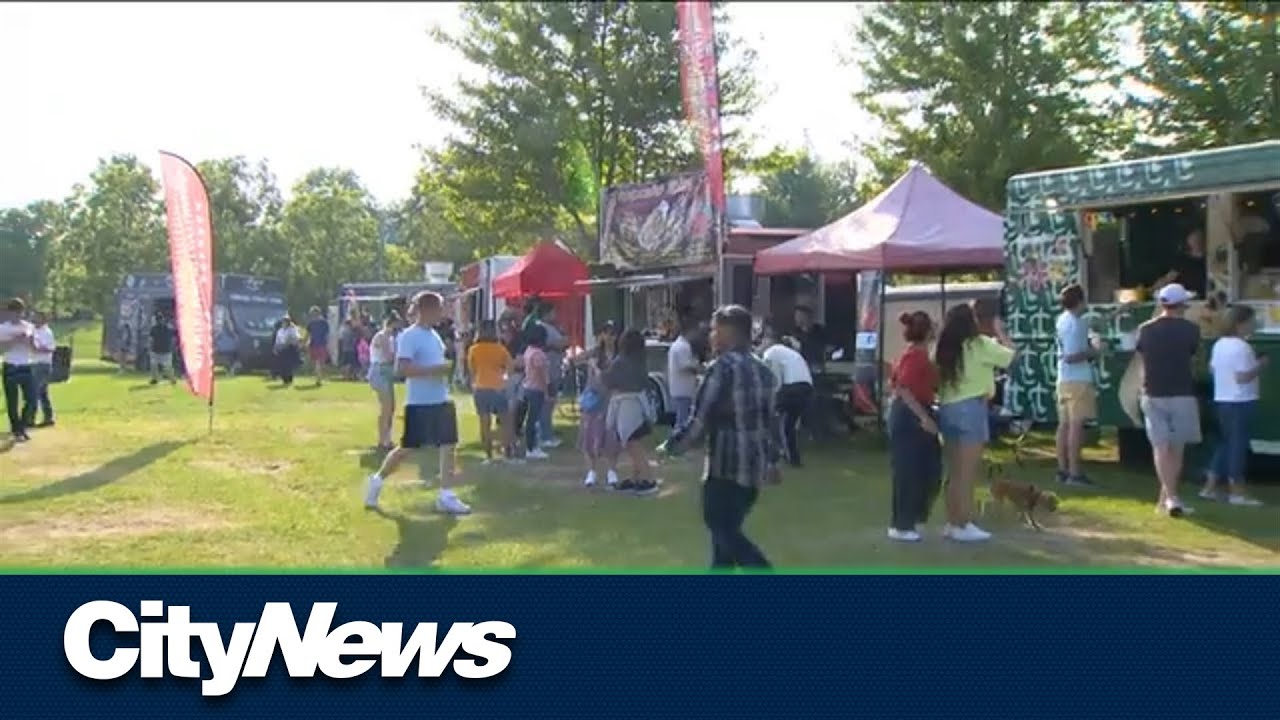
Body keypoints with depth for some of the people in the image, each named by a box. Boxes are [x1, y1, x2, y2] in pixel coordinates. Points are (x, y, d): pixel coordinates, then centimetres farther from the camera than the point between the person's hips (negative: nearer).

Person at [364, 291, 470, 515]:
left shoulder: (434, 335, 14)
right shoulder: (409, 336, -14)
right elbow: (401, 369, -23)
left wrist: (448, 367, 10)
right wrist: (435, 370, -25)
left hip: (441, 401, 8)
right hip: (419, 403, -8)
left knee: (448, 446, 2)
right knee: (408, 448, 2)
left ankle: (446, 497, 6)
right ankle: (377, 481, 23)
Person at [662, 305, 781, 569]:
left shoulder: (722, 367, -13)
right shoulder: (762, 369, 12)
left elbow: (700, 419, -15)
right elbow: (772, 419, 16)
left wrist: (671, 447, -2)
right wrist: (772, 459, 24)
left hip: (727, 466, -8)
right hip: (754, 465, 8)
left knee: (725, 532, -2)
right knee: (726, 529, 17)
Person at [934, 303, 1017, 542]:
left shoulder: (944, 348, 7)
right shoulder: (980, 344, -8)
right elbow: (1012, 357, -1)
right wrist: (1000, 332, 12)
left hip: (947, 408, 6)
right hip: (971, 408, -6)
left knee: (954, 472, 14)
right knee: (968, 473, -1)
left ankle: (952, 523, 20)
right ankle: (964, 526, 1)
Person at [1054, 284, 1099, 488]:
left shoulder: (1063, 320, 12)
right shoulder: (1075, 323, -17)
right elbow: (1071, 356, -23)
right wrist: (1093, 352, -12)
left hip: (1064, 379, 10)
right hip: (1078, 380, -10)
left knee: (1065, 424, 11)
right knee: (1076, 425, -8)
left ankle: (1063, 470, 16)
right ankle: (1074, 473, -8)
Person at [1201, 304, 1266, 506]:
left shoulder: (1219, 344, 9)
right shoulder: (1242, 347, -18)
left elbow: (1212, 369, 19)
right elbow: (1243, 377, -24)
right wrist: (1260, 366, -10)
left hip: (1222, 399, 9)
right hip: (1241, 401, -9)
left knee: (1226, 442, 16)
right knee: (1238, 445, -1)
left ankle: (1210, 487, 15)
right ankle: (1237, 492, 5)